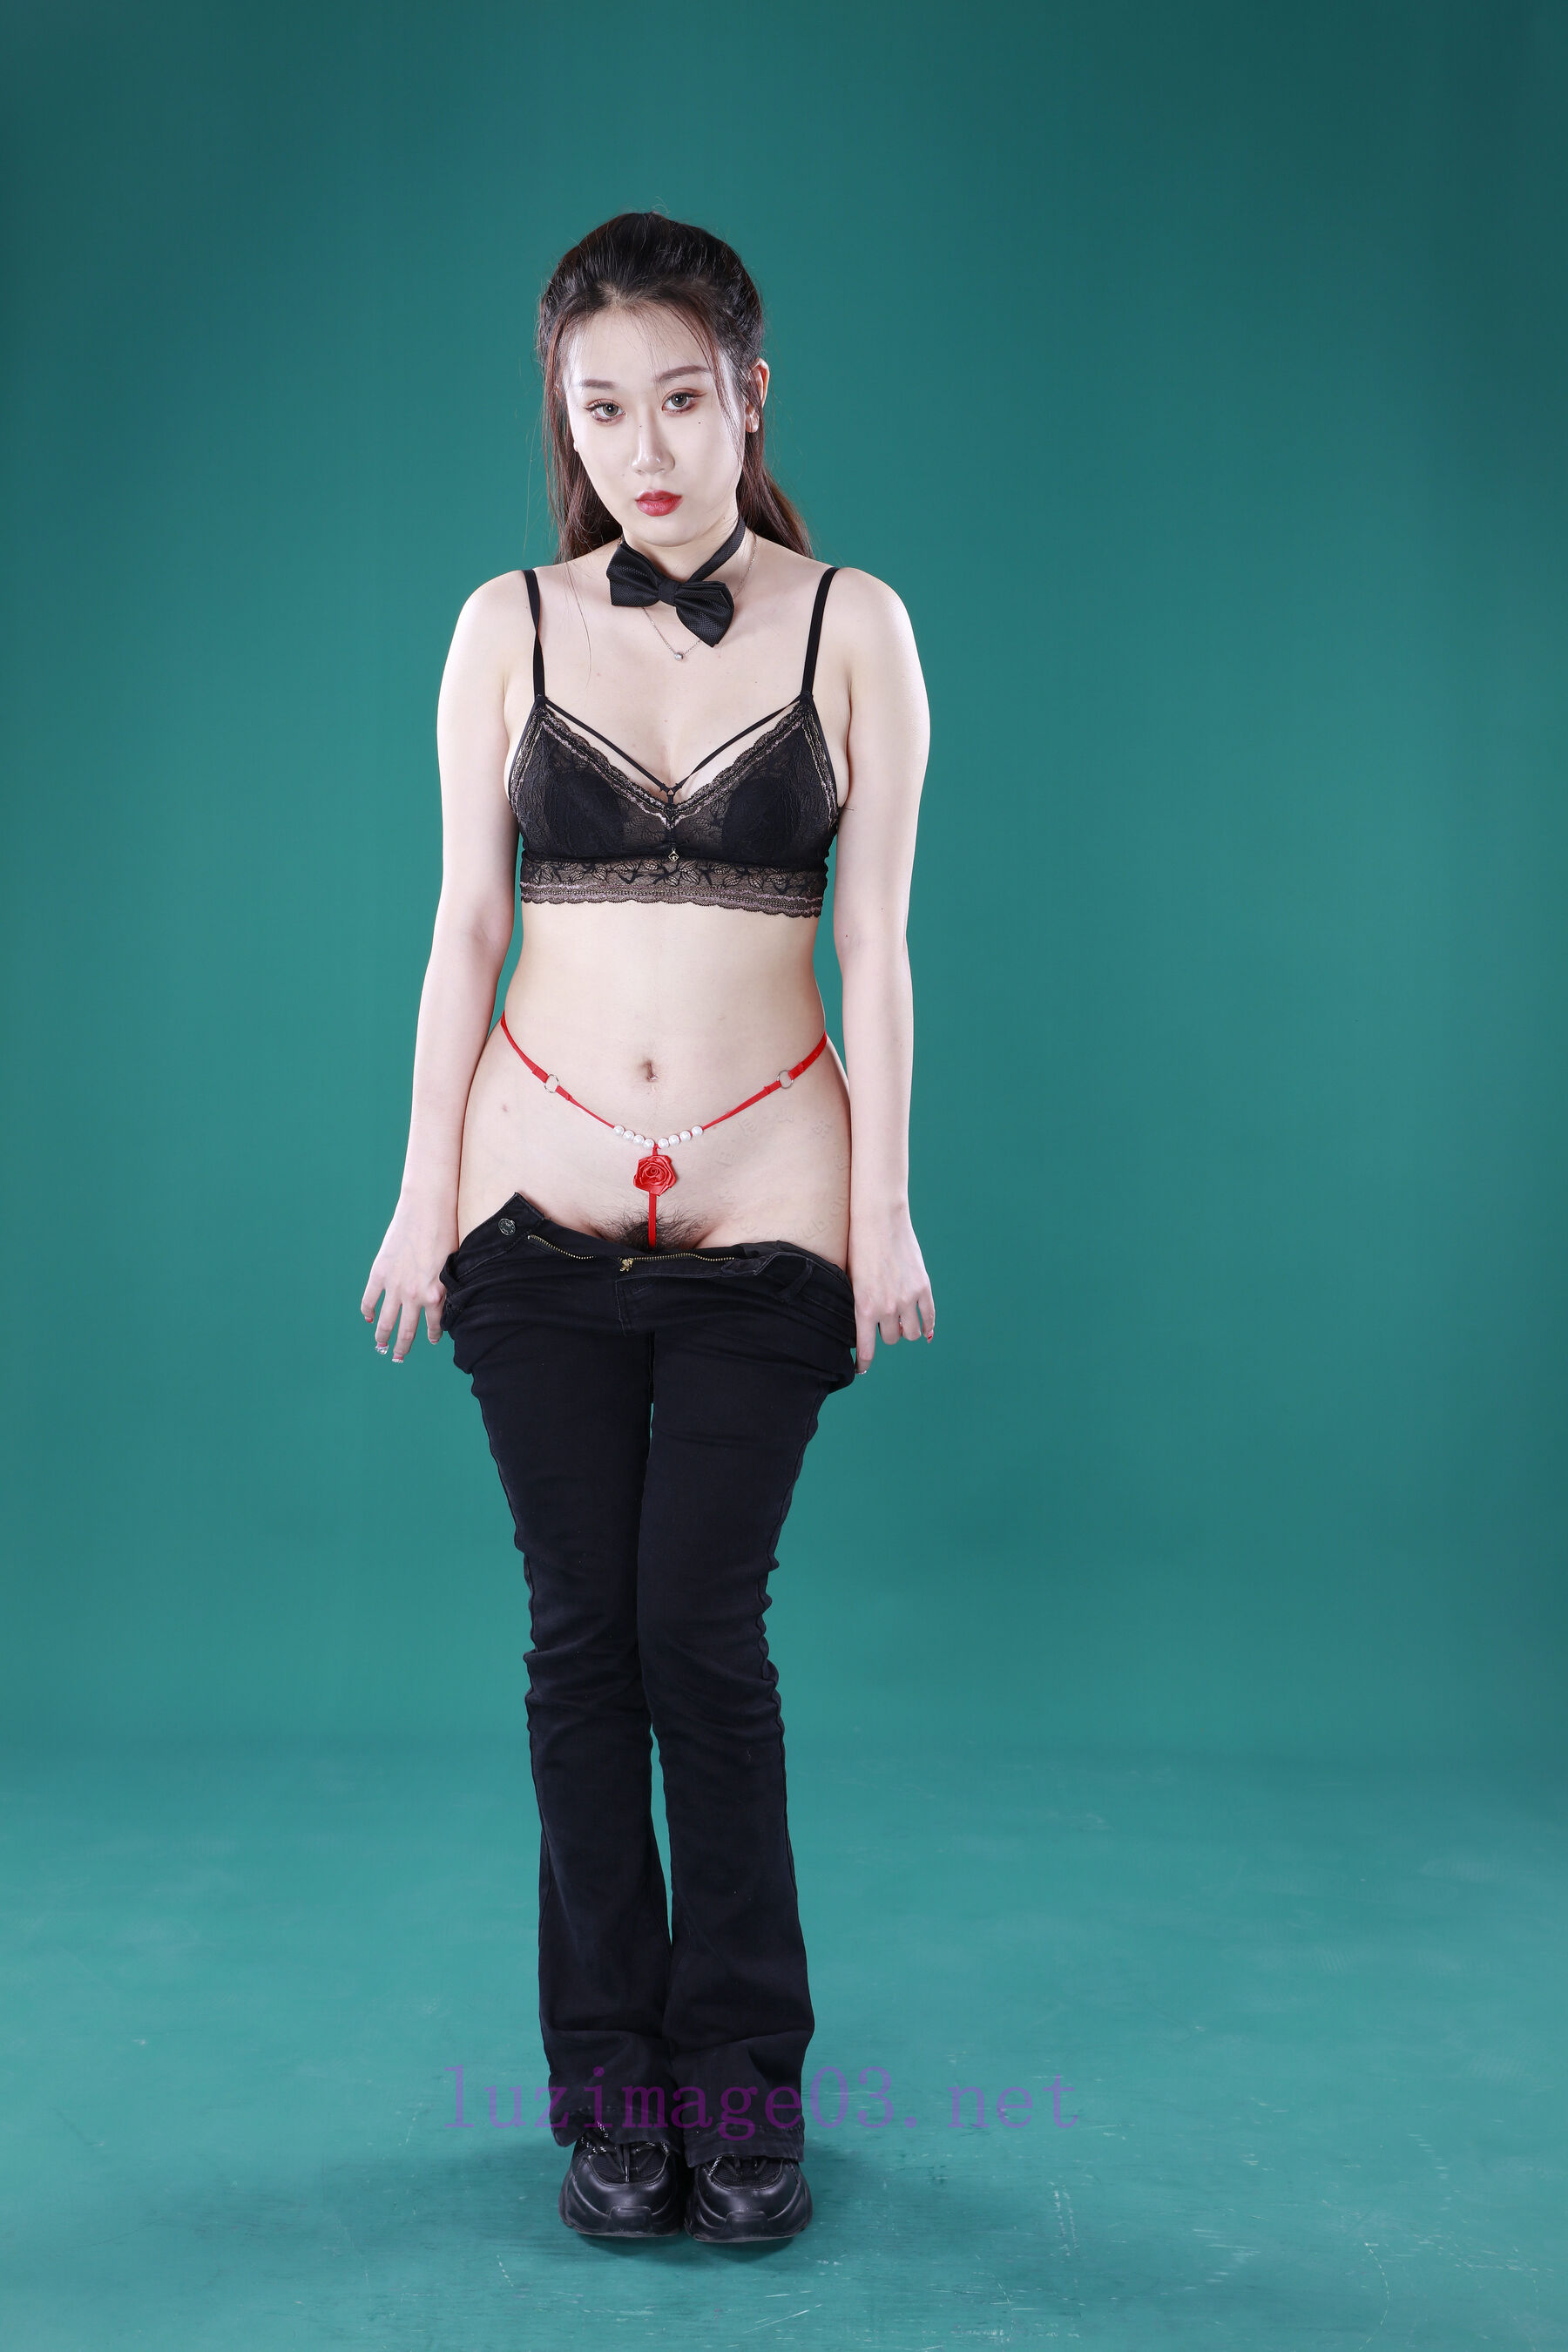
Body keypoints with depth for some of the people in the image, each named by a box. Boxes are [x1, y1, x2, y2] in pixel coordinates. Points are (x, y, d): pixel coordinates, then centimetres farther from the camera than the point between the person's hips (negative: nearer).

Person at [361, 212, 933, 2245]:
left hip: (764, 1200, -1)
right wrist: (422, 1195, 3)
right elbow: (463, 929, 5)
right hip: (543, 1194, 1)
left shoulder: (851, 627, 2)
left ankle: (744, 2091, 17)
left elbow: (873, 945, 1)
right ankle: (613, 2090, 21)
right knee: (579, 1635, 5)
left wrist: (884, 1206, -1)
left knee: (703, 1631, -2)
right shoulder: (508, 627, 5)